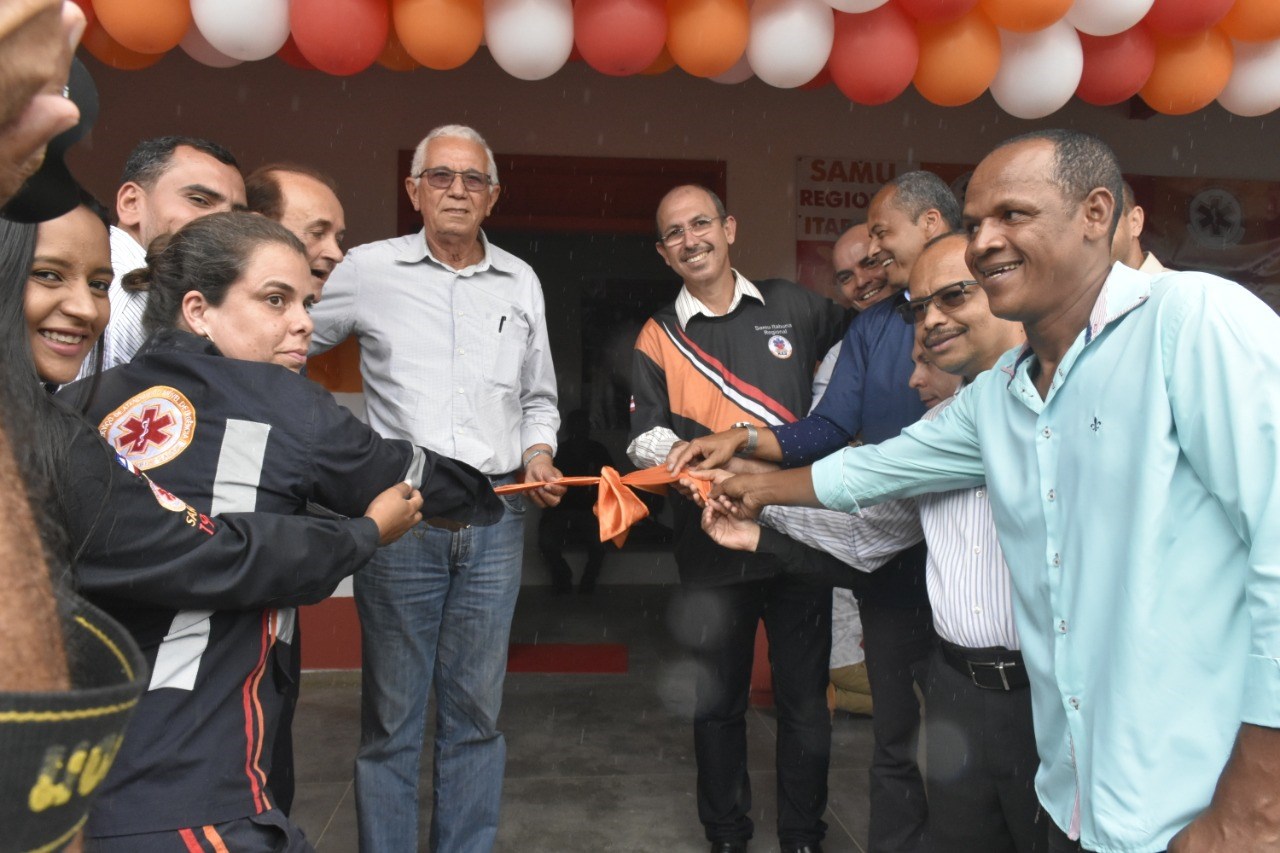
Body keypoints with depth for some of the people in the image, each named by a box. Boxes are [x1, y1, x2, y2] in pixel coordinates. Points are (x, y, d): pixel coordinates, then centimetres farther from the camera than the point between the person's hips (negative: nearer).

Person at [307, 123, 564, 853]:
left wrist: (538, 453, 2)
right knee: (391, 711, 5)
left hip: (497, 516, 3)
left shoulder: (521, 281, 11)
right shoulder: (369, 270, 3)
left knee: (477, 708, 11)